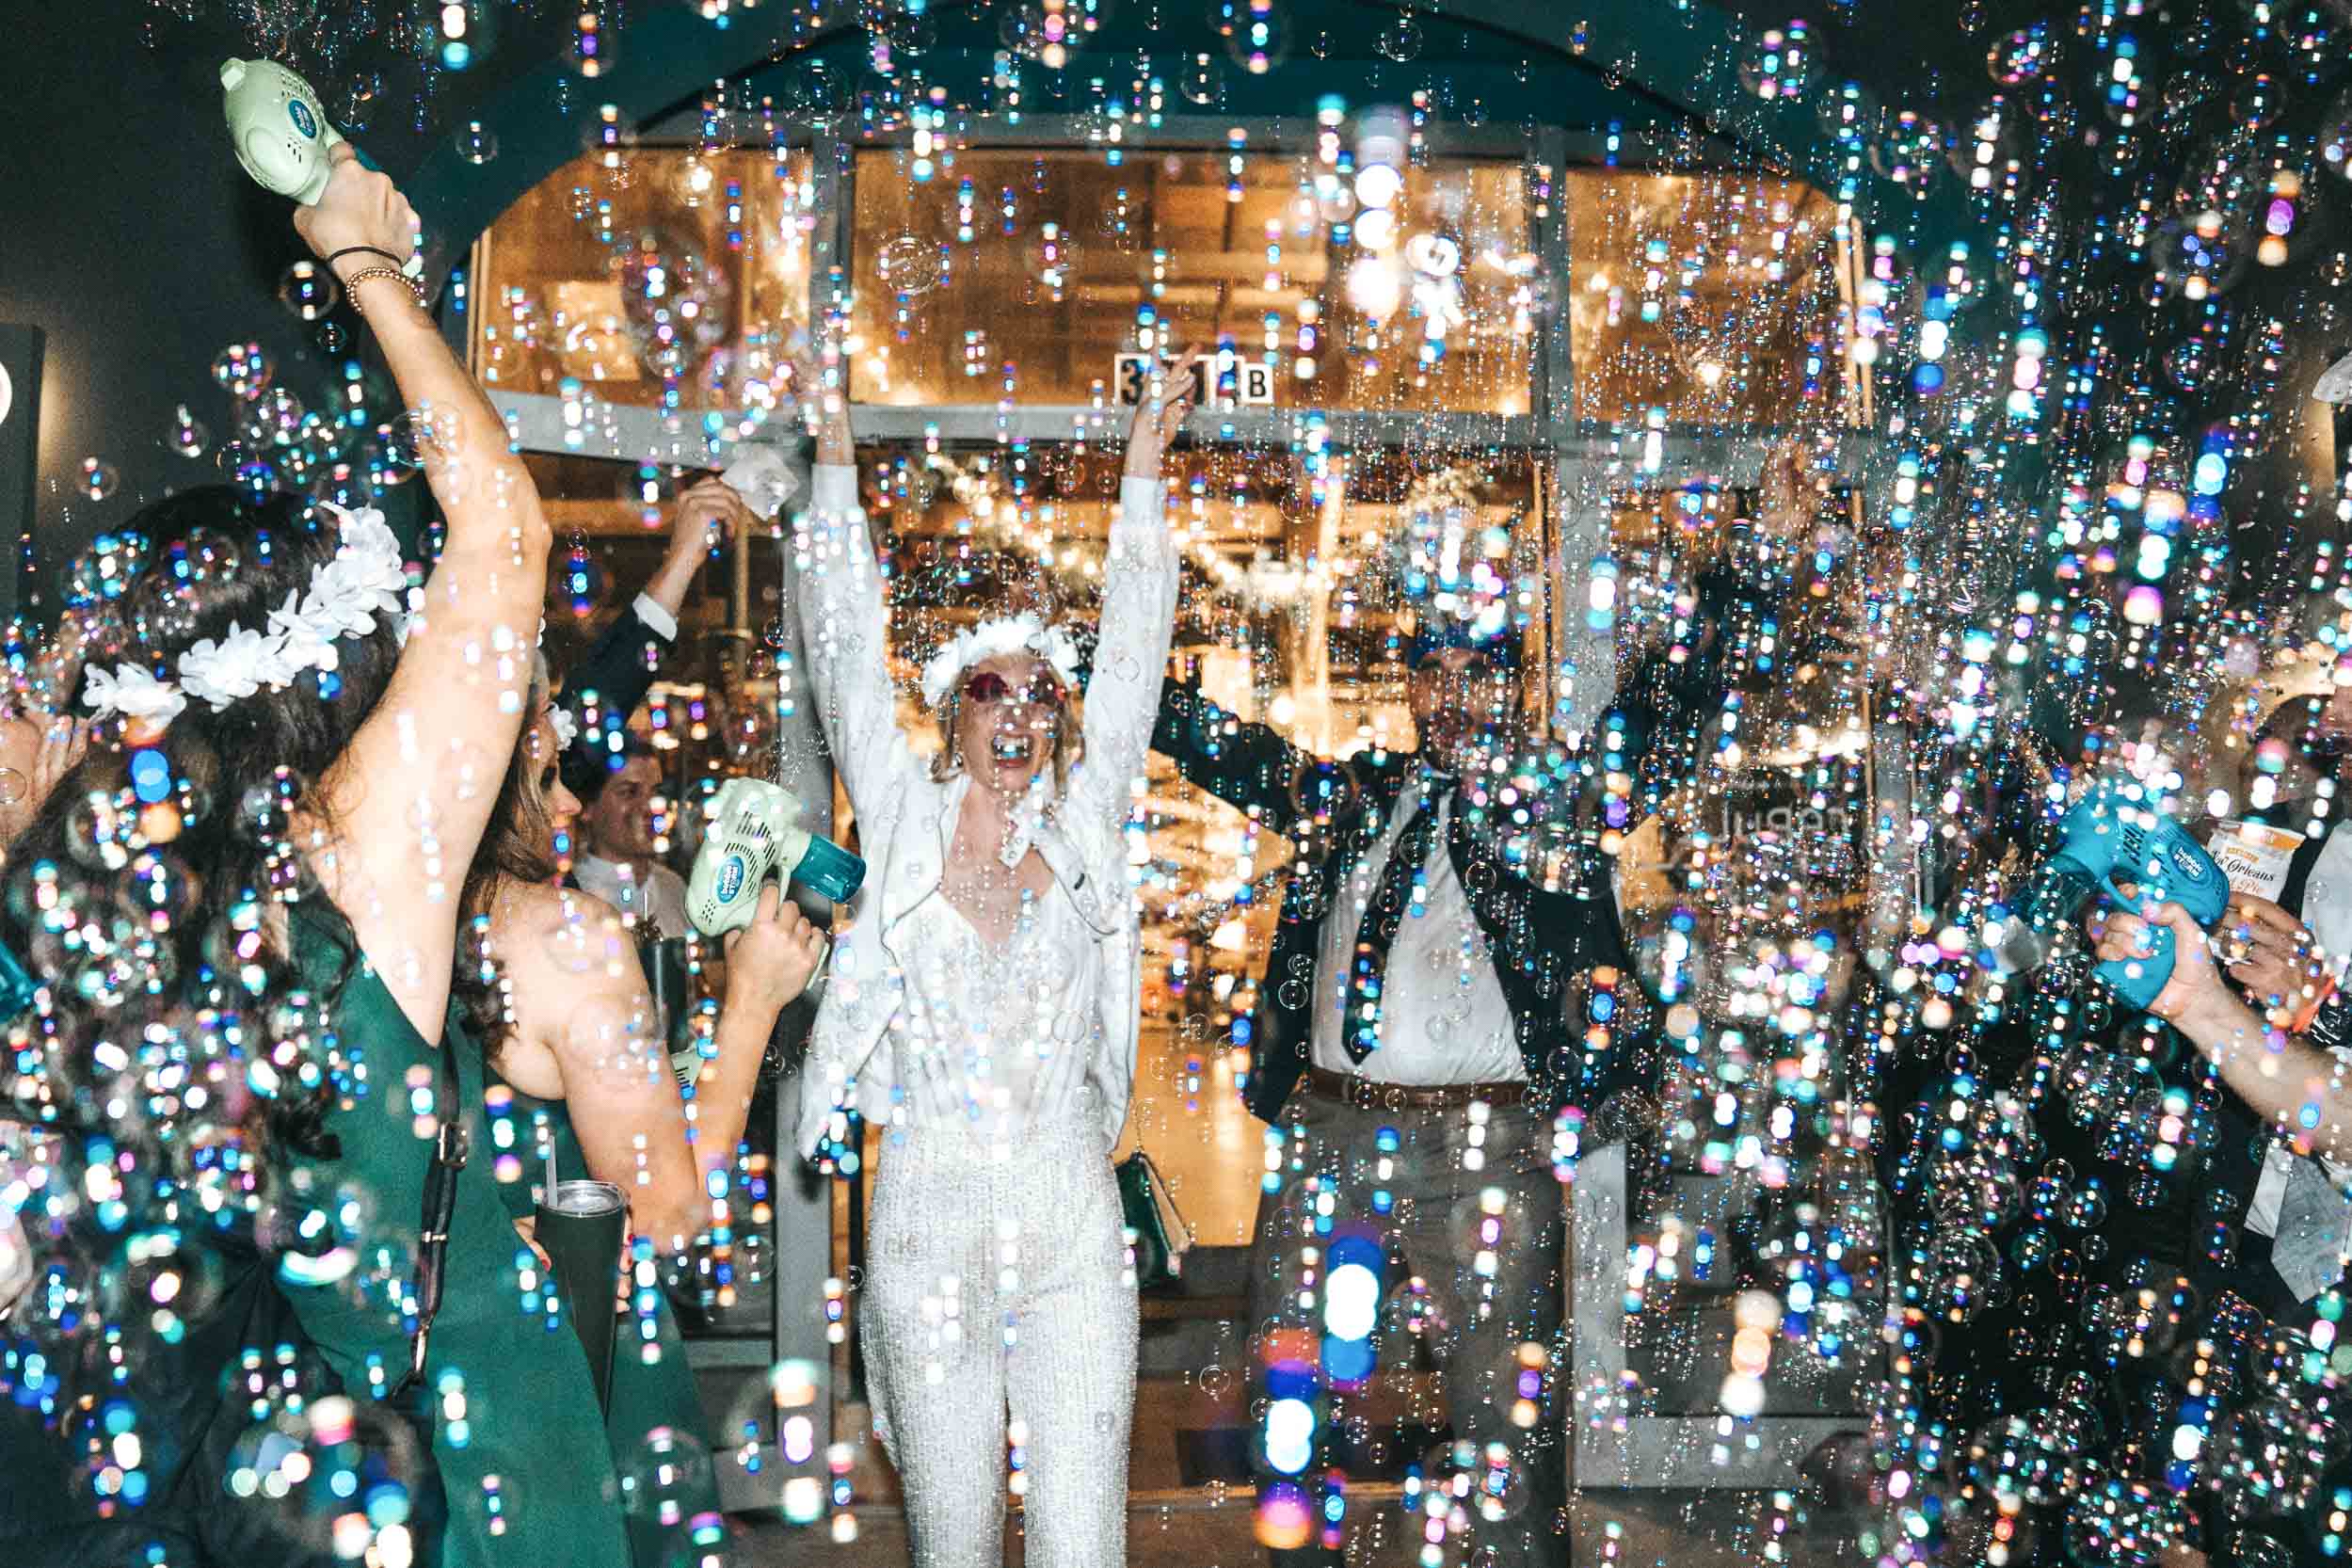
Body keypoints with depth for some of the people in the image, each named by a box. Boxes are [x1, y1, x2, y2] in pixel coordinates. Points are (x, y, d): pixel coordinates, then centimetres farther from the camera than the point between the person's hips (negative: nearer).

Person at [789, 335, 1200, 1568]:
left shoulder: (1083, 830, 7)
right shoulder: (904, 822, 4)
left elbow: (1132, 650, 9)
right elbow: (848, 647, 4)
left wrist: (1143, 465, 12)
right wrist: (834, 446, 5)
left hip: (1073, 1233, 1)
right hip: (931, 1225, 0)